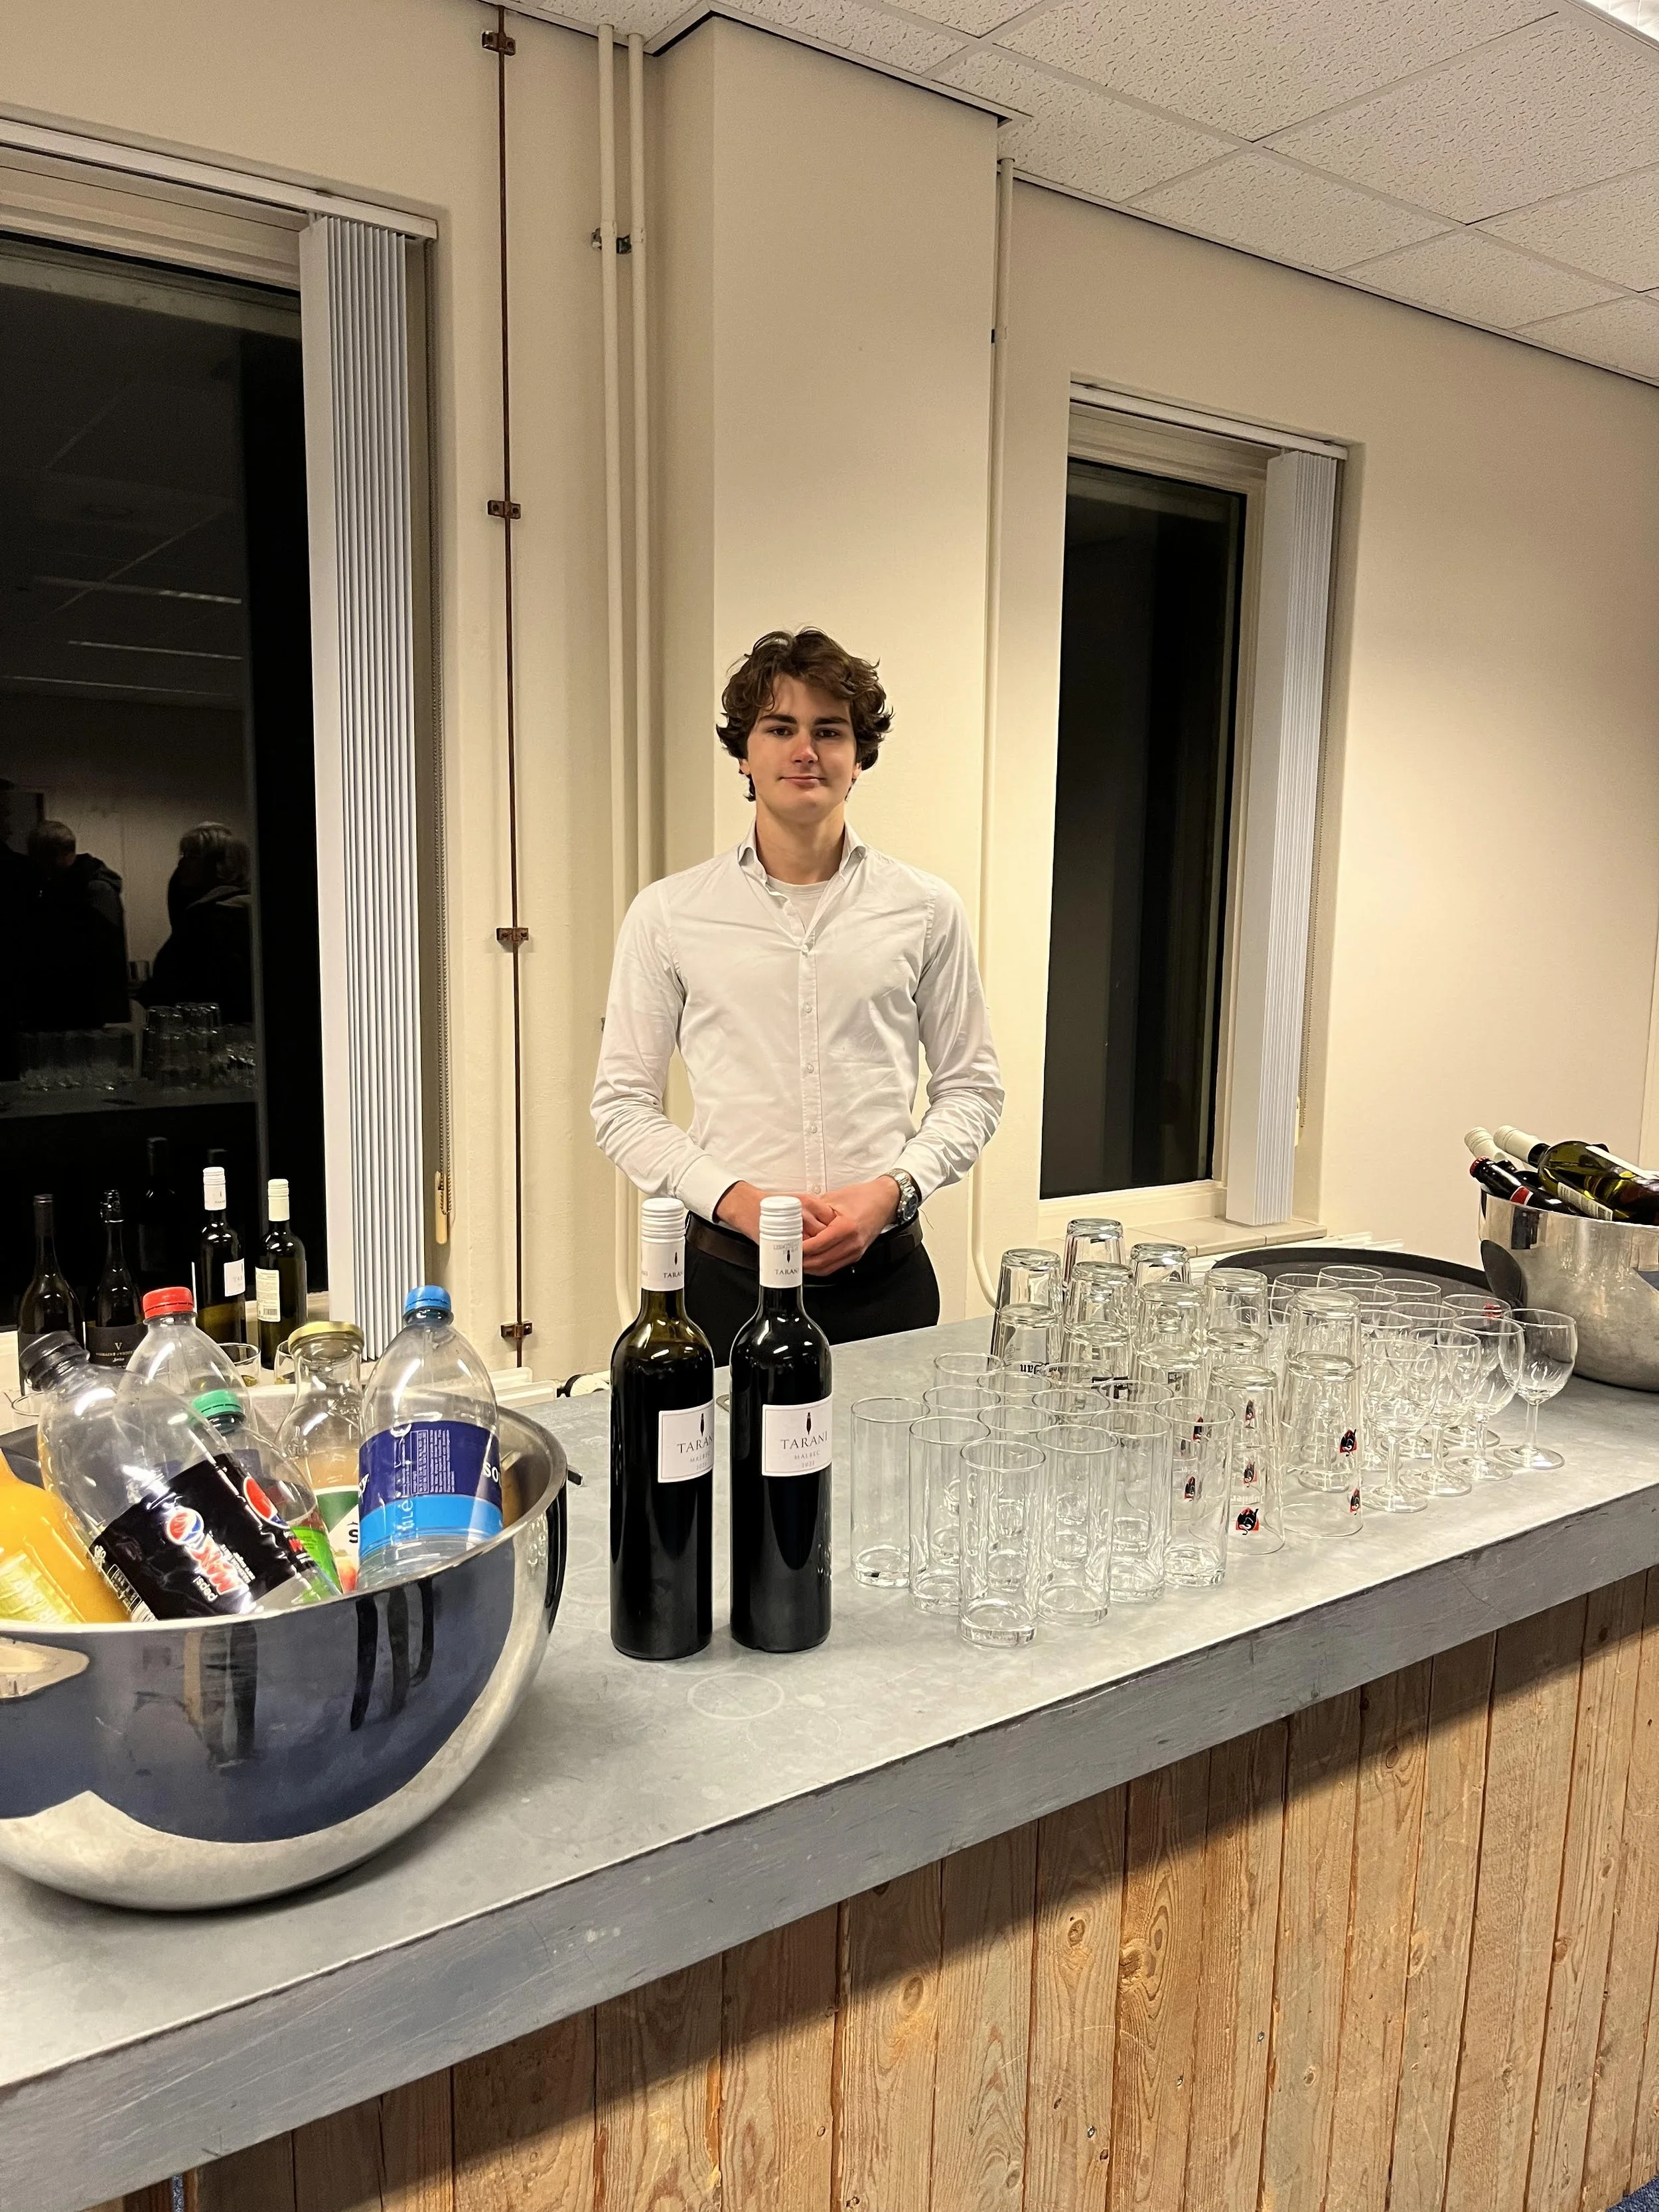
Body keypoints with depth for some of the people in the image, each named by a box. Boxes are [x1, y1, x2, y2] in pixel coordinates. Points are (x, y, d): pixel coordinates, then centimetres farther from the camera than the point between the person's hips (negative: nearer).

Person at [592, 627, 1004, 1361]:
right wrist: (734, 1198, -12)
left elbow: (970, 1087, 8)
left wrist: (891, 1190, -9)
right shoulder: (668, 914, 1)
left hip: (885, 1274, 1)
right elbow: (623, 1103, 2)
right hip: (727, 1276, -1)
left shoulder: (925, 909, 3)